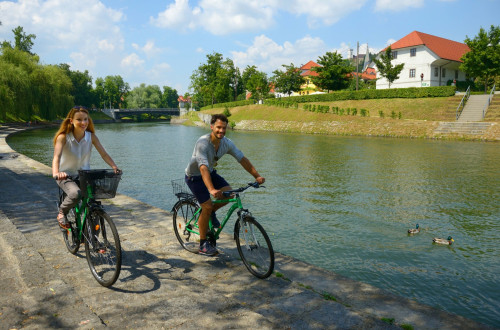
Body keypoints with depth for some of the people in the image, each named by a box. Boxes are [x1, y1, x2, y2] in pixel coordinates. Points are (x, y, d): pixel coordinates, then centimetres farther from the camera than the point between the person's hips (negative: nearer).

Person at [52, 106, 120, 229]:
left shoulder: (91, 137, -6)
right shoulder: (63, 137, -15)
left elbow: (104, 154, -12)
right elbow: (57, 156, -28)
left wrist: (115, 167, -29)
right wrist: (56, 173, -47)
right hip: (66, 176, -3)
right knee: (76, 193, -35)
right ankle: (62, 213, -2)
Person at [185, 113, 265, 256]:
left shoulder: (226, 143, -12)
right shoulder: (203, 143, -32)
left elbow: (242, 159, -10)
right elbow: (203, 168, -42)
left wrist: (257, 176, -20)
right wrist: (211, 190, -54)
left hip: (211, 172, 6)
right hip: (194, 176, -6)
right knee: (207, 207, -12)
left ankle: (211, 212, 15)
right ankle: (203, 244, 4)